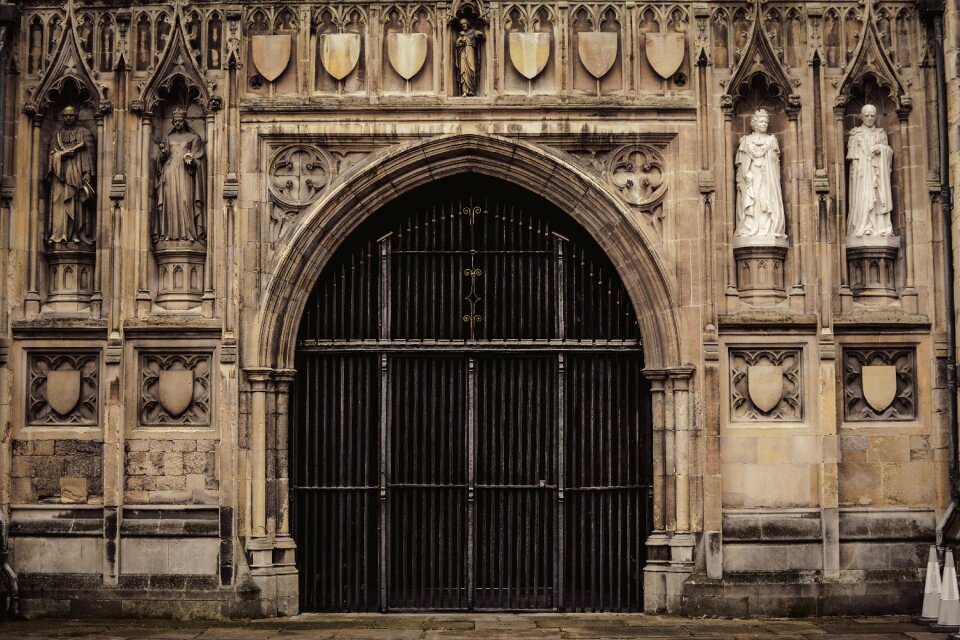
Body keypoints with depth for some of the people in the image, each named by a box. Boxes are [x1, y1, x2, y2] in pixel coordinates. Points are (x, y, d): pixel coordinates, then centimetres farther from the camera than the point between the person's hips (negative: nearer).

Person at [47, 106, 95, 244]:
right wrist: (63, 154, -9)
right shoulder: (57, 135, 18)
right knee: (60, 203, -6)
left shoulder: (84, 133, 8)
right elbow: (51, 155, 12)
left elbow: (89, 154, 0)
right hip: (60, 175, 3)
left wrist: (87, 174, -11)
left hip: (77, 174, -3)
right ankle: (59, 235, -10)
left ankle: (77, 235, -10)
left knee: (78, 204, -8)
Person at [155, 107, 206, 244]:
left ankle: (188, 232, -14)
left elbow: (198, 157, 5)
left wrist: (191, 160, -16)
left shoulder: (193, 138, 10)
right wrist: (163, 152, -8)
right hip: (170, 173, 3)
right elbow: (162, 159, 14)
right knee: (170, 200, -5)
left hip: (185, 172, -3)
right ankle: (170, 232, -7)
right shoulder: (169, 138, 18)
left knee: (185, 200, -13)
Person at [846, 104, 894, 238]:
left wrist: (881, 149, -8)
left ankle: (880, 228, -8)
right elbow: (852, 155, 4)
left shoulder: (881, 133, 17)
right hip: (861, 172, -2)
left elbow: (889, 152, 14)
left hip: (877, 172, 2)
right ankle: (862, 228, -16)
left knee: (879, 198, -6)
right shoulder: (855, 134, 9)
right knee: (862, 199, -12)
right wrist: (854, 170, -8)